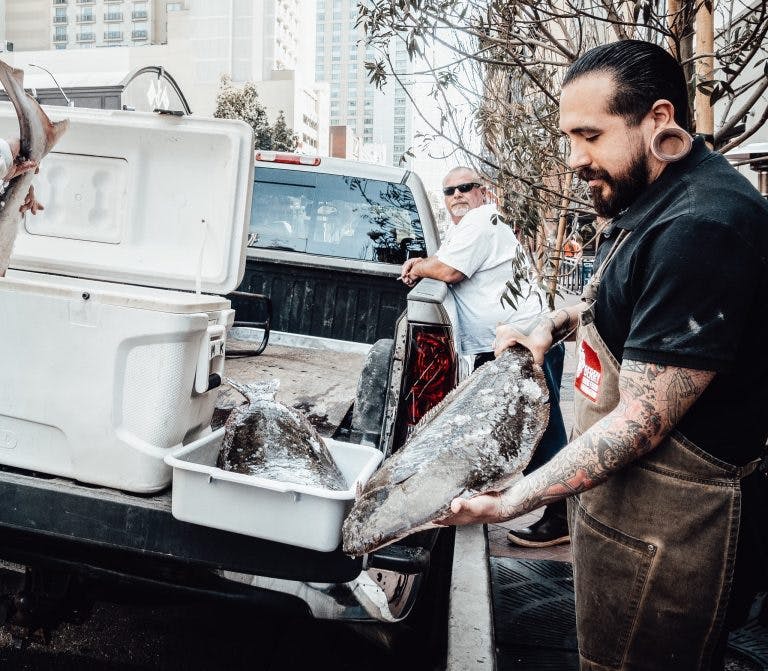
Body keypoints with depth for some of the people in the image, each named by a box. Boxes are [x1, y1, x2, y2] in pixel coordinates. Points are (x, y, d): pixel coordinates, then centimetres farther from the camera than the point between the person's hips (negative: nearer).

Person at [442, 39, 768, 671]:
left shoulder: (704, 228, -26)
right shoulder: (651, 202, 7)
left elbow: (641, 422, -26)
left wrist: (507, 503, -23)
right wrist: (559, 320, 11)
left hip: (667, 527, -9)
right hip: (617, 497, 10)